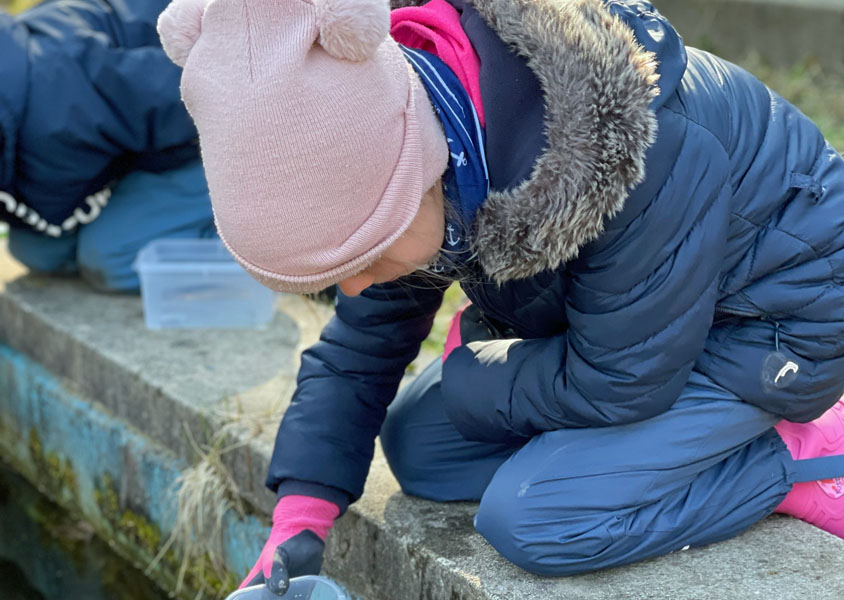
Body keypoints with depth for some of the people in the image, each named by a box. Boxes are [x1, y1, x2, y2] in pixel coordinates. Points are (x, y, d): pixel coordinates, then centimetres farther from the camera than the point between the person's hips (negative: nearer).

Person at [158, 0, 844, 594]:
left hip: (772, 330, -8)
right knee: (419, 445, 1)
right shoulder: (390, 158, -16)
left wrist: (468, 379, -12)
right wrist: (298, 522, -13)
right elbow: (358, 348, -4)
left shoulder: (638, 155, -40)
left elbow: (616, 382, -27)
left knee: (530, 519, -22)